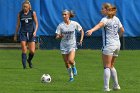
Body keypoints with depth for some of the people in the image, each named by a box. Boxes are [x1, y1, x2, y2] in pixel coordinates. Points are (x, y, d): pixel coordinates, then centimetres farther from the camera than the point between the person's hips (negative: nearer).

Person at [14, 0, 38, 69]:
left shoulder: (33, 13, 1)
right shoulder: (20, 14, 4)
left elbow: (36, 23, 3)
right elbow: (18, 25, 12)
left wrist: (35, 31, -13)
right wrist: (15, 35, 12)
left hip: (31, 33, 0)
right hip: (23, 33, 0)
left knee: (32, 51, -5)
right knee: (24, 50, -10)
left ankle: (29, 60, 25)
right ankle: (24, 65, -5)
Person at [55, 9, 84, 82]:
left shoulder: (74, 24, -5)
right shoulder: (60, 25, -5)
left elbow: (81, 31, 10)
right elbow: (57, 36, -6)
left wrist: (81, 39, -1)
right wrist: (60, 36, -28)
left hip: (72, 45, -2)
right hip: (64, 46, 2)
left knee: (70, 60, -22)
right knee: (66, 63, 4)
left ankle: (73, 67, 13)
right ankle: (71, 77, 23)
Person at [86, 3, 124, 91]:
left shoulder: (106, 19, -13)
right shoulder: (116, 19, 10)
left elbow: (100, 25, -35)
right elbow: (122, 30, 18)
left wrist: (91, 30, -53)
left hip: (108, 45, -7)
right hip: (117, 44, 7)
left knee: (107, 67, -7)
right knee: (111, 66, 21)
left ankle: (106, 87, -15)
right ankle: (116, 85, 25)